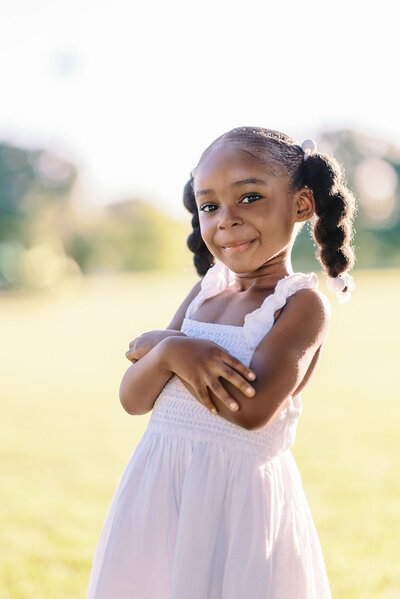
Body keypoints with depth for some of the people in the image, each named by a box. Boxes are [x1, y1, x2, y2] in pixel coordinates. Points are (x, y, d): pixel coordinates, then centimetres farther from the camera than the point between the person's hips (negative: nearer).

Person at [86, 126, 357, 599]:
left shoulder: (303, 303, -9)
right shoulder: (203, 294, 9)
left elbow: (252, 409, -23)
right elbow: (133, 399, 5)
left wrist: (159, 342, -11)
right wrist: (171, 353, -17)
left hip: (239, 495, -5)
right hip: (157, 485, 6)